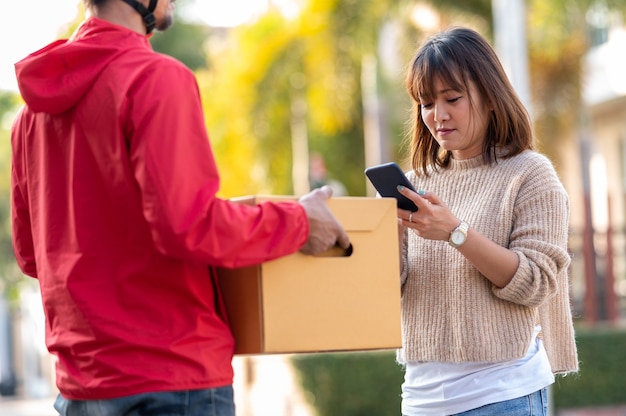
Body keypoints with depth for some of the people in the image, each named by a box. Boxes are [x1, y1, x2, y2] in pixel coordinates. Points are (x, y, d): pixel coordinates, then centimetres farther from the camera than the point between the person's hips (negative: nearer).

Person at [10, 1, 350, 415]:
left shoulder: (37, 105, 11)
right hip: (173, 377, -8)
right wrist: (297, 221, -9)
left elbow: (30, 252, 17)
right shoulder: (157, 77, -14)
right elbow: (188, 225, -22)